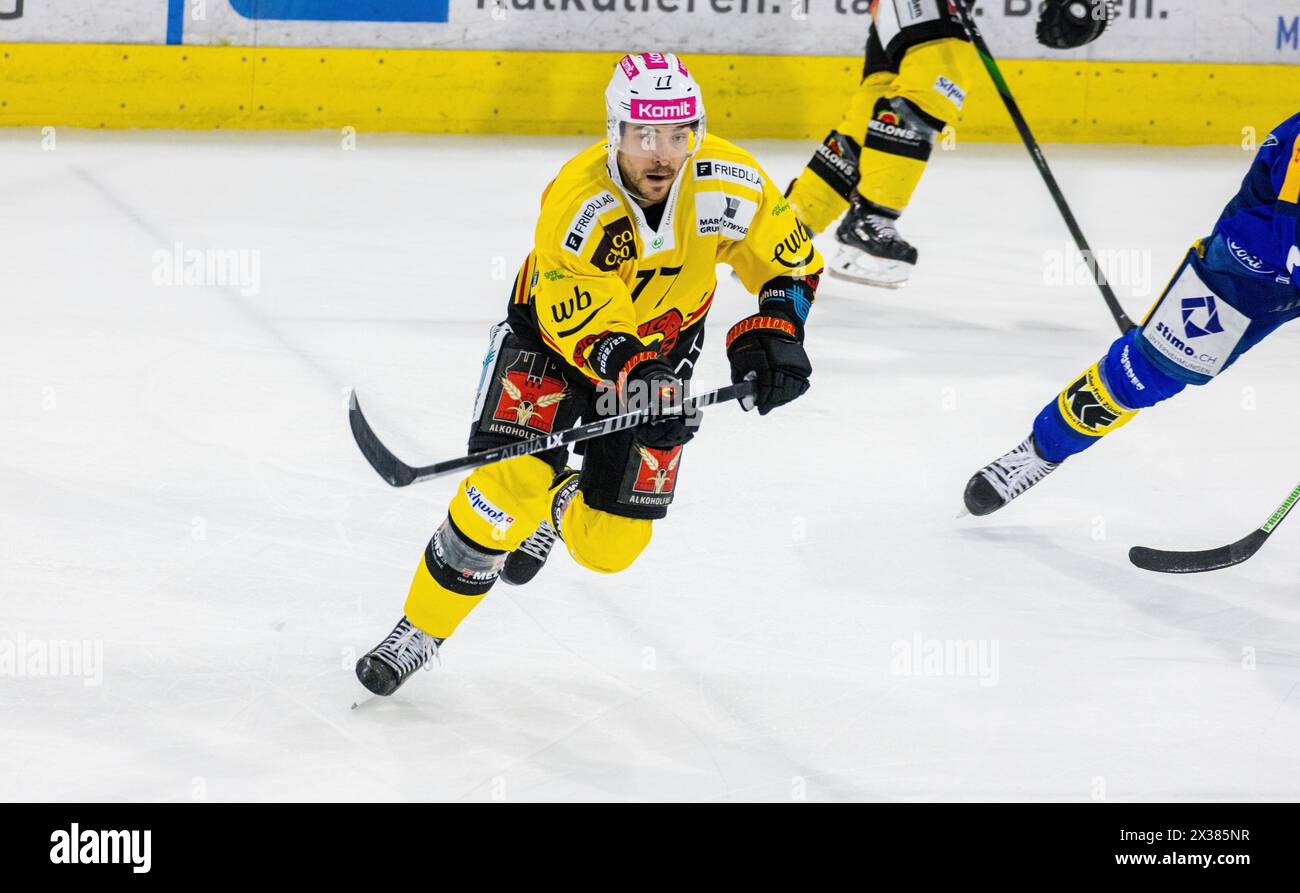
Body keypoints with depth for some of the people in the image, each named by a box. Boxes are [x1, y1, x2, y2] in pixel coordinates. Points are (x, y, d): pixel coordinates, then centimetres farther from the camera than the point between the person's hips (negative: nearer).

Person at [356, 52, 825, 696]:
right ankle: (421, 629, -6)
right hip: (553, 333, -3)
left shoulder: (731, 184, -24)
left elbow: (792, 259, -7)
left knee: (608, 544, -3)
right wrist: (630, 372, -52)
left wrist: (773, 333, -21)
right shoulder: (575, 202, -33)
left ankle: (554, 511, 35)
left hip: (662, 344, 3)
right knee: (511, 483, -23)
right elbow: (585, 321, -35)